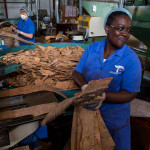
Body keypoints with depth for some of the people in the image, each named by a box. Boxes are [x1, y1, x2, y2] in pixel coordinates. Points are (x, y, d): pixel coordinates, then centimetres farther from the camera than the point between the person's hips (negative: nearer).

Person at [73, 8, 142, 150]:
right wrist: (85, 87, -23)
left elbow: (130, 94, -18)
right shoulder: (92, 48, -5)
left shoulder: (131, 59, -17)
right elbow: (77, 72, -1)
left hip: (114, 119, -3)